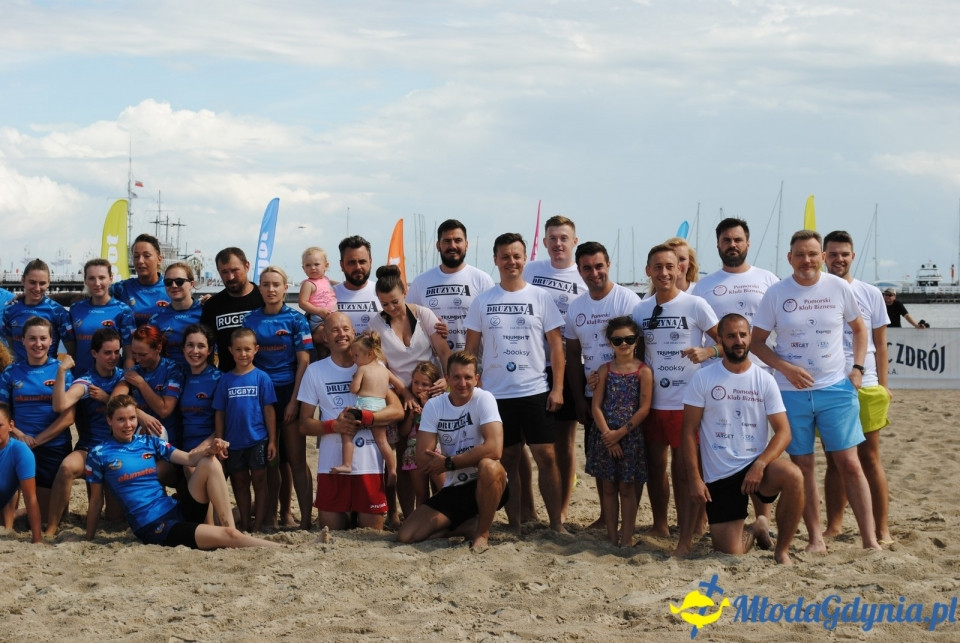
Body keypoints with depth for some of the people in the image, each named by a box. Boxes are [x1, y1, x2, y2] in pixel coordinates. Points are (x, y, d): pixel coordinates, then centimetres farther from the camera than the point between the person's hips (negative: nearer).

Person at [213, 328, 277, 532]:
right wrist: (219, 443, 1)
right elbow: (219, 414, 4)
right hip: (234, 442, 3)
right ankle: (244, 526, 22)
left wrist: (272, 440, -6)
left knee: (259, 481, 3)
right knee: (240, 483, 12)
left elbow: (269, 410, -3)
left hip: (257, 440, -3)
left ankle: (258, 526, 8)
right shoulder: (225, 380, 1)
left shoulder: (261, 377, -4)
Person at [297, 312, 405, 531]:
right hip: (331, 466, 1)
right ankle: (344, 516, 35)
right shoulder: (315, 371, 5)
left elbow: (397, 411, -4)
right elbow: (305, 424, 5)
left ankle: (360, 514, 35)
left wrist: (363, 418, -20)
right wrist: (334, 425, -15)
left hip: (369, 464, -1)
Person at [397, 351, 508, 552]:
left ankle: (483, 532, -13)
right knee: (406, 536, -11)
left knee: (489, 466, -40)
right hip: (454, 489, 4)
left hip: (487, 485, -4)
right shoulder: (434, 405, -2)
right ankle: (470, 526, 8)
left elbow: (494, 449, -28)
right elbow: (423, 460, -6)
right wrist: (470, 458, -15)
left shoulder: (484, 399, -13)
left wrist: (449, 463, -19)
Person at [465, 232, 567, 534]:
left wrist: (558, 387, -5)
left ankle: (556, 523, 1)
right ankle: (515, 524, 14)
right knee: (507, 459, 6)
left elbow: (556, 344, 2)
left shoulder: (541, 297, 3)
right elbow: (471, 348, 9)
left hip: (535, 392, -1)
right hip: (495, 394, 1)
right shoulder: (482, 302, 6)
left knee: (546, 456, -4)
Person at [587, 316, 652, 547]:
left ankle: (627, 537, 6)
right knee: (608, 487, 7)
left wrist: (620, 432, -13)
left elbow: (644, 409, -8)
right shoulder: (605, 370, 6)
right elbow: (596, 405, 1)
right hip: (606, 435, 3)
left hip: (631, 435, -3)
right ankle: (611, 536, 14)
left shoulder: (644, 371, -3)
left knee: (627, 487, 2)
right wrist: (607, 433, -11)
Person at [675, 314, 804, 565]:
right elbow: (689, 431, -1)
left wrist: (760, 464, -21)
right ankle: (755, 531, 30)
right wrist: (694, 479, -9)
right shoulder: (703, 379, 0)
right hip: (719, 476, -1)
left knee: (793, 476, -33)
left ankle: (782, 549, -10)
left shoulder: (765, 380, 2)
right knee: (730, 552, -9)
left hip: (756, 466, 1)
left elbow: (783, 431, -4)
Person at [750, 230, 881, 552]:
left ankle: (870, 539, -1)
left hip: (836, 389, 0)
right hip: (792, 393, 0)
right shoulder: (776, 293, -3)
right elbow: (757, 342, 1)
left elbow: (859, 328, 14)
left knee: (849, 463, -4)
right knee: (803, 466, 5)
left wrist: (857, 367, 1)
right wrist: (786, 368, -14)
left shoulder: (839, 288, 0)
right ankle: (816, 538, 14)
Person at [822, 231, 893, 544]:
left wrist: (883, 385, 3)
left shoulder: (870, 294, 6)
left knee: (869, 457, 2)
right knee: (834, 460, 7)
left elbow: (879, 343, 9)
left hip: (865, 388, -1)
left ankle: (882, 528, 6)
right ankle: (834, 525, 14)